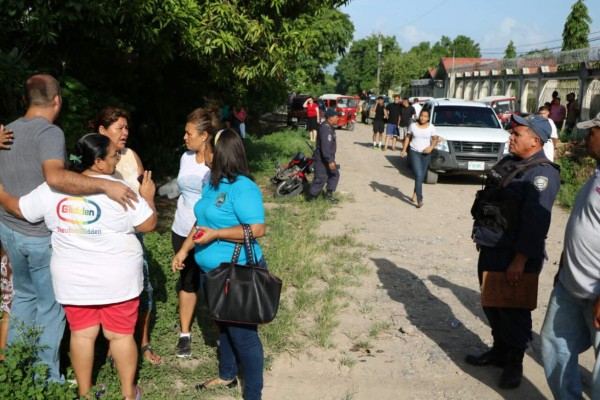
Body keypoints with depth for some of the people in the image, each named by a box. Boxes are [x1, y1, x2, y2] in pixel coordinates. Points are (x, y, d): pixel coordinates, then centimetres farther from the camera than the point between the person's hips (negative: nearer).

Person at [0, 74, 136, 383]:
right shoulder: (50, 132, -18)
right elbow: (55, 176, -38)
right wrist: (105, 185, -39)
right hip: (43, 235, -8)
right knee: (51, 307, 6)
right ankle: (47, 378, 16)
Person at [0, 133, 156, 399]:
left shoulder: (51, 188, -5)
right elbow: (148, 225, -9)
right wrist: (148, 197, 8)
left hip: (72, 278, 3)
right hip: (117, 278, -3)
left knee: (81, 333, 16)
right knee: (121, 334, 10)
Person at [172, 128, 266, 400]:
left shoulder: (243, 187, -21)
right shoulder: (212, 184, 7)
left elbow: (258, 229, -26)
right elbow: (202, 222, 18)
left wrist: (216, 234, -26)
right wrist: (184, 250, 13)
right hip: (214, 272, 9)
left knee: (243, 333, 1)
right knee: (224, 326, 23)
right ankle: (227, 376, 42)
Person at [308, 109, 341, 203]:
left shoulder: (330, 127, 11)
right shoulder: (325, 129, -23)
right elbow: (325, 146, -30)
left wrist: (331, 159, 24)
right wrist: (330, 161, -30)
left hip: (328, 158, 11)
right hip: (322, 159, -11)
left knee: (335, 174, 16)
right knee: (321, 178, -5)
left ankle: (329, 194, 23)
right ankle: (312, 197, 6)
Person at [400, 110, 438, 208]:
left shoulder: (431, 127, 1)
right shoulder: (413, 126, 1)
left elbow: (435, 139, 0)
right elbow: (408, 137, 8)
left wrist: (431, 147, -18)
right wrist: (404, 150, 1)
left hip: (426, 154, 2)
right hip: (414, 152, -2)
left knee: (421, 176, 10)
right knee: (418, 175, -14)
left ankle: (415, 193, 34)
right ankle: (419, 199, -16)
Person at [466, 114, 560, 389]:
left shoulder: (542, 174, -19)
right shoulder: (508, 163, 9)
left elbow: (535, 222, -25)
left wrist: (519, 261, -27)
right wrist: (481, 236, 20)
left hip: (515, 254, -9)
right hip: (490, 248, 9)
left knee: (512, 309, 4)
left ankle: (514, 363, 21)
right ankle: (500, 350, 36)